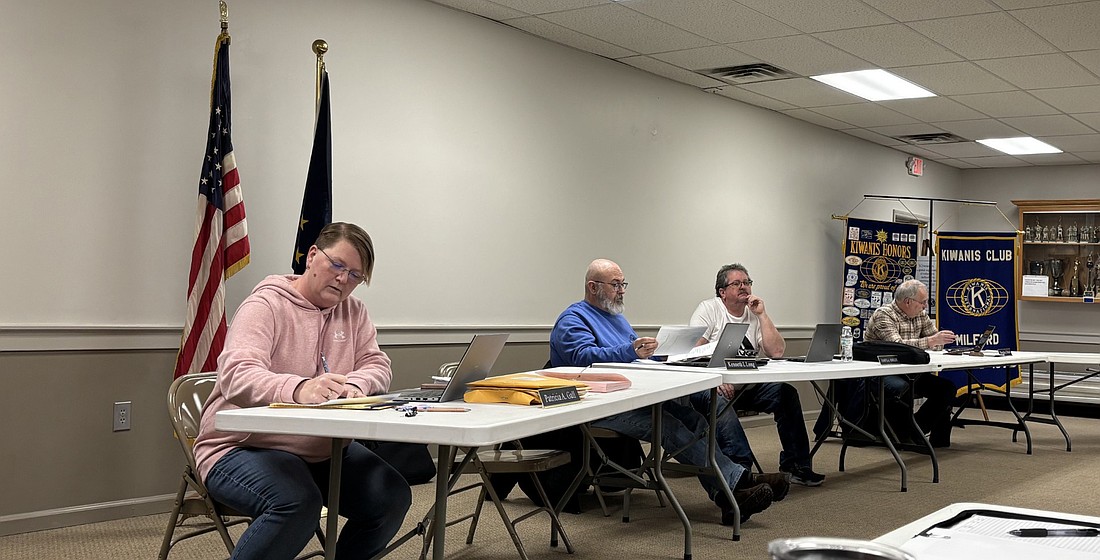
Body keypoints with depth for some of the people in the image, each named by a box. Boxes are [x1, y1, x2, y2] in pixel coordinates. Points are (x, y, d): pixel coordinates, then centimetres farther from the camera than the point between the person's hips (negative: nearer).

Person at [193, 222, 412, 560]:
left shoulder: (353, 312, 10)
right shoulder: (265, 306, -12)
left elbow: (376, 365, 1)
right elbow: (237, 376, -27)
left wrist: (355, 385, -26)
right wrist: (298, 389, -48)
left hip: (323, 449, 7)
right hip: (244, 448, -6)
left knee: (392, 497, -14)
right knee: (298, 503, -35)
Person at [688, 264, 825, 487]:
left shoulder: (755, 315, 14)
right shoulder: (709, 309, 1)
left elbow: (776, 352, 0)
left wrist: (762, 314, -3)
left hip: (747, 386, 5)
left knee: (787, 393, -16)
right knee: (720, 402, -37)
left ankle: (795, 465, -12)